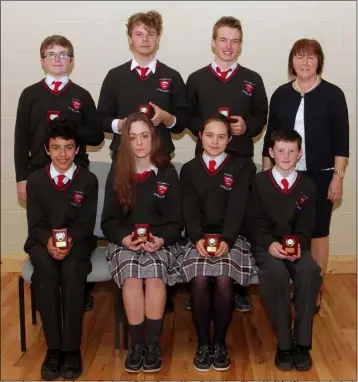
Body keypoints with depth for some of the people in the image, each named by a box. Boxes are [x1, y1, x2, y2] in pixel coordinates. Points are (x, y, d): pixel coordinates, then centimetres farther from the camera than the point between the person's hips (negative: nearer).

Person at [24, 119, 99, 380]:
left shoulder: (88, 180, 0)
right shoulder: (35, 180, 4)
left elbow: (86, 223, -4)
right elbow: (35, 223, 0)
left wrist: (69, 240, -24)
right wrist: (49, 241, -22)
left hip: (77, 240, -1)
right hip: (43, 241, 1)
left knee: (72, 270, -34)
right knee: (45, 270, -33)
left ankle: (72, 348, -25)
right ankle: (53, 347, -25)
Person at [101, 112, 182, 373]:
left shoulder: (167, 173, 5)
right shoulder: (117, 174, 8)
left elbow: (176, 221, 4)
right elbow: (109, 220, 6)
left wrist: (161, 239, -17)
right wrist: (123, 238, -15)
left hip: (160, 241, -1)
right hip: (125, 241, 1)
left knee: (155, 276, -32)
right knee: (131, 277, -30)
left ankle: (153, 344, -19)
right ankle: (137, 343, -17)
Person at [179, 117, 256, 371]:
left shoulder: (242, 168, 9)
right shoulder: (189, 170, 15)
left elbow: (237, 209, -4)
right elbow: (189, 210, 3)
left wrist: (226, 240, -19)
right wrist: (198, 239, -16)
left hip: (230, 238, -1)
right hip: (199, 239, 1)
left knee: (224, 281, -29)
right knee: (199, 280, -29)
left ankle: (220, 342, -8)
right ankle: (203, 343, -10)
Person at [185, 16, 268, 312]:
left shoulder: (253, 80, 7)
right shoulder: (197, 79, 7)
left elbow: (262, 117, 8)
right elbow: (188, 118, 6)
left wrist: (247, 127, -12)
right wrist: (203, 128, -13)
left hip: (241, 159, 0)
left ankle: (239, 286, 15)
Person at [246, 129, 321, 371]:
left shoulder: (308, 186, 10)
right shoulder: (259, 182, 6)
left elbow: (306, 226, 4)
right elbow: (255, 223, 0)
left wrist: (298, 244, -17)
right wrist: (270, 244, -18)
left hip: (297, 246, 2)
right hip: (266, 245, -1)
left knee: (310, 271, -32)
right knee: (276, 272, -35)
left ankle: (302, 342, -21)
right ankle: (284, 343, -23)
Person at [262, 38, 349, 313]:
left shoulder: (332, 94, -3)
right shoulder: (281, 94, 5)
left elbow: (341, 140, -4)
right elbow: (270, 136, 9)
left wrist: (338, 177, -9)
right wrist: (266, 172, 7)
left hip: (320, 175, -2)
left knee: (318, 232, 6)